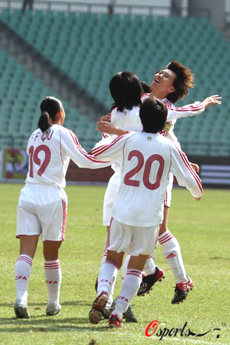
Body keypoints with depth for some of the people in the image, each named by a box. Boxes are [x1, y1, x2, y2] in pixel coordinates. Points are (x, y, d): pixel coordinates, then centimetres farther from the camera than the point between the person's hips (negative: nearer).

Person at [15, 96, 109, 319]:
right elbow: (84, 160, -8)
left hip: (28, 195, 4)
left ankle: (21, 298, -24)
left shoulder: (34, 136, 15)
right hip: (51, 198, -4)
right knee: (51, 254, 7)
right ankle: (53, 303, 19)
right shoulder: (63, 134, -2)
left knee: (26, 252, -5)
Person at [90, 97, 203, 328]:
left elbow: (96, 154, 12)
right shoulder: (170, 148, -3)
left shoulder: (128, 141, -1)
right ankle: (117, 313, 0)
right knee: (135, 268, 10)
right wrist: (198, 193, 26)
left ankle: (102, 292, -14)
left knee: (112, 259, 14)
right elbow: (189, 179, 3)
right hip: (150, 217, -1)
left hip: (122, 212, 1)